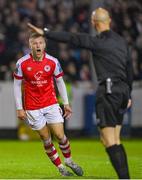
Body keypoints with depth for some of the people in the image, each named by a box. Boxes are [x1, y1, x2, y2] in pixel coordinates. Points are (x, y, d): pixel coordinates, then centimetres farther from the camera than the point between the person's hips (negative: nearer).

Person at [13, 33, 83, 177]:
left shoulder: (53, 62, -5)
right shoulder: (22, 63, -8)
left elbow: (60, 82, 7)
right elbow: (17, 85, -1)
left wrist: (66, 103, 6)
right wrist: (19, 108, -4)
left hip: (51, 105, 1)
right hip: (32, 108, -1)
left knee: (60, 136, -5)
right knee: (46, 140, 2)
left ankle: (68, 160, 21)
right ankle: (60, 168, 16)